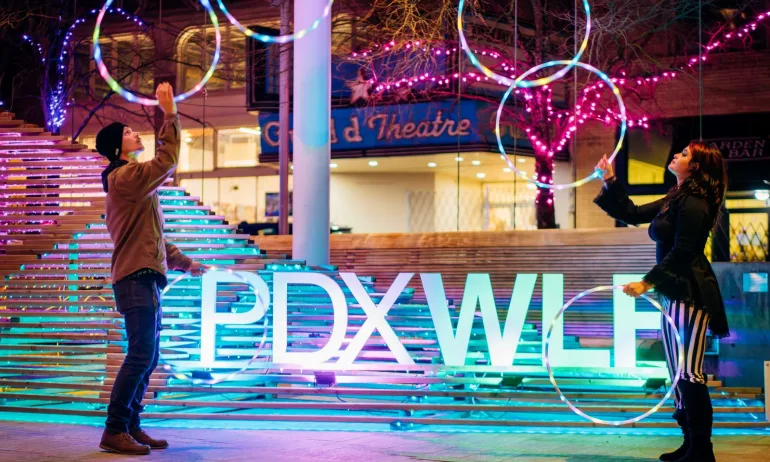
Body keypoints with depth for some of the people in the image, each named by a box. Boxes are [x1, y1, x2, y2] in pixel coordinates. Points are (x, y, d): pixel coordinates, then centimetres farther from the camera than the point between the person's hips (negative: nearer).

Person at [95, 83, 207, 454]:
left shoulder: (131, 181, 24)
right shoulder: (125, 176, -8)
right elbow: (167, 160, -16)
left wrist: (182, 261, 23)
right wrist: (170, 114, -11)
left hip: (145, 278, 10)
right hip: (136, 278, -10)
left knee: (147, 358, 10)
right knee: (141, 355, -14)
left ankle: (130, 426, 14)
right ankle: (115, 430, -13)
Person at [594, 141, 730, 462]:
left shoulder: (693, 205, -14)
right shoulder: (675, 200, 17)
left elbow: (681, 253, -20)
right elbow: (632, 214, 21)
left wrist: (647, 283, -20)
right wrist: (610, 181, 15)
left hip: (691, 295, -10)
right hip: (674, 295, 10)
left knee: (690, 374, -10)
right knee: (678, 373, 11)